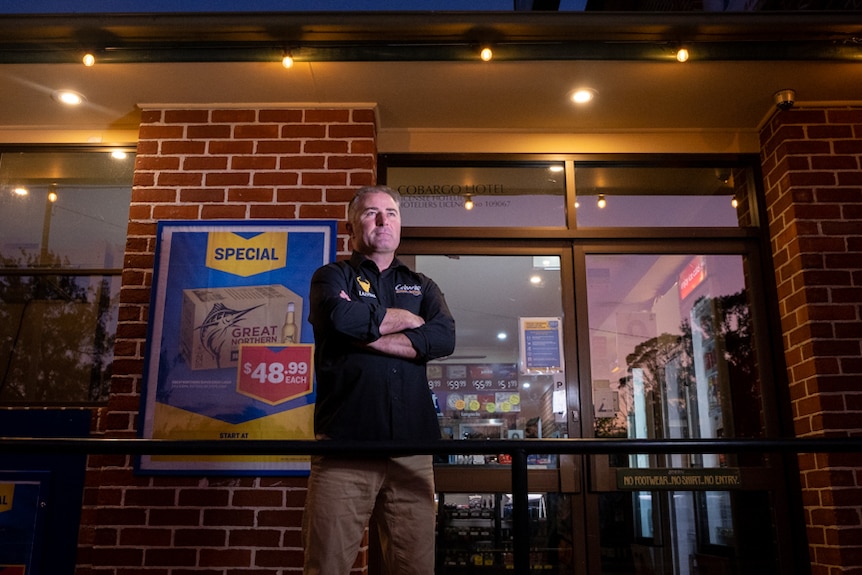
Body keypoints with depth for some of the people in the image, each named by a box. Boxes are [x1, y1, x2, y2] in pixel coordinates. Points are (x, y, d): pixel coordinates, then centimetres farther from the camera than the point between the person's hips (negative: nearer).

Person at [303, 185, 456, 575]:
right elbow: (342, 317, -12)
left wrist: (368, 336, -6)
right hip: (345, 441, -2)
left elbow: (444, 338, 0)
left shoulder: (422, 287, 21)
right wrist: (408, 319, 2)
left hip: (413, 445, 3)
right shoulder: (332, 276, 13)